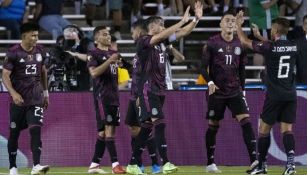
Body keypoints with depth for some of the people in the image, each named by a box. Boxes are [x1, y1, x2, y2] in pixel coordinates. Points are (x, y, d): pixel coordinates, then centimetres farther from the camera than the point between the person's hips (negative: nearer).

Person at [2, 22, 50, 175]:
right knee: (14, 133, 6)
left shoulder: (39, 51, 6)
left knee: (35, 130, -13)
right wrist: (13, 93, -26)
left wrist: (45, 92, 21)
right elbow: (5, 75, -13)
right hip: (19, 100, -3)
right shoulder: (14, 53, -9)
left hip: (36, 99, 3)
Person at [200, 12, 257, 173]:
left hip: (235, 91, 3)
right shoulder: (212, 43, -6)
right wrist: (210, 82, -21)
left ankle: (253, 160, -17)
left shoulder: (240, 44, 6)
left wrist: (242, 88, 15)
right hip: (217, 91, -3)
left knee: (246, 121, -12)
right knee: (213, 126, 4)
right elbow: (203, 67, -6)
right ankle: (210, 163, 16)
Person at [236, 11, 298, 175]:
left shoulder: (269, 47, -11)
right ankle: (290, 161, -19)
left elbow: (245, 41, 1)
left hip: (274, 95, -4)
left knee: (264, 129, 10)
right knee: (287, 129, 3)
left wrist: (238, 25, 17)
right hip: (290, 95, 4)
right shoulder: (294, 47, 4)